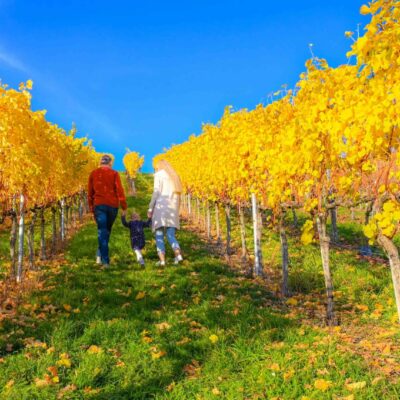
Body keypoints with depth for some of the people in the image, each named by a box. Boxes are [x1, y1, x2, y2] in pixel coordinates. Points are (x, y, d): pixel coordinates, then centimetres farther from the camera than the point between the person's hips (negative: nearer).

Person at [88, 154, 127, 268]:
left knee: (102, 231, -1)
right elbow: (119, 190, -5)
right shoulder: (114, 173, 0)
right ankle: (101, 255, 14)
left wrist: (91, 207, 16)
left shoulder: (93, 173, 6)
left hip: (98, 205, 1)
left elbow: (90, 192, 9)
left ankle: (105, 259, -10)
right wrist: (124, 207, -1)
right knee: (107, 230, 16)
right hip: (112, 205, 0)